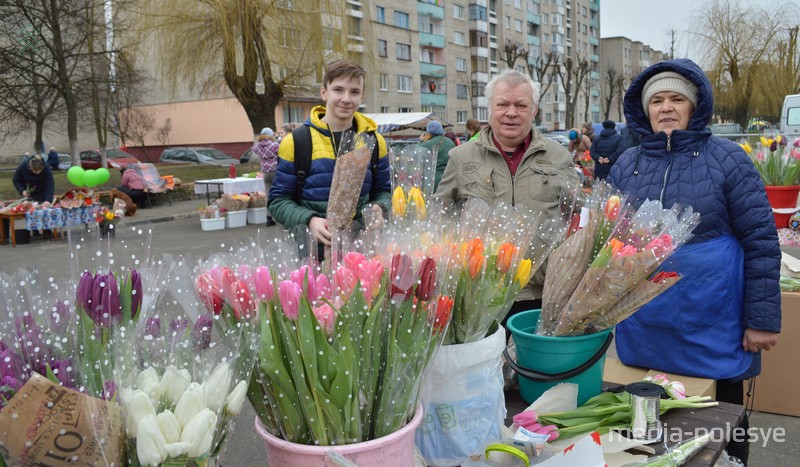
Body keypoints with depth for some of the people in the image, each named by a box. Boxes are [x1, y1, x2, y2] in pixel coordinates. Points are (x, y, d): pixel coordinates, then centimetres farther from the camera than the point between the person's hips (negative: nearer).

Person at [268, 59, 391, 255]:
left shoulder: (374, 141, 5)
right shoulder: (296, 142, -3)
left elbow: (382, 191, 14)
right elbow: (279, 201, -1)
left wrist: (379, 208, -9)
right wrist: (310, 221, -19)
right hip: (313, 249, -2)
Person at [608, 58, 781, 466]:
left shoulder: (727, 159, -6)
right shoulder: (626, 165, 3)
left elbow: (761, 243, -6)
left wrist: (762, 320, -9)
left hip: (712, 330, -3)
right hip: (641, 332, 3)